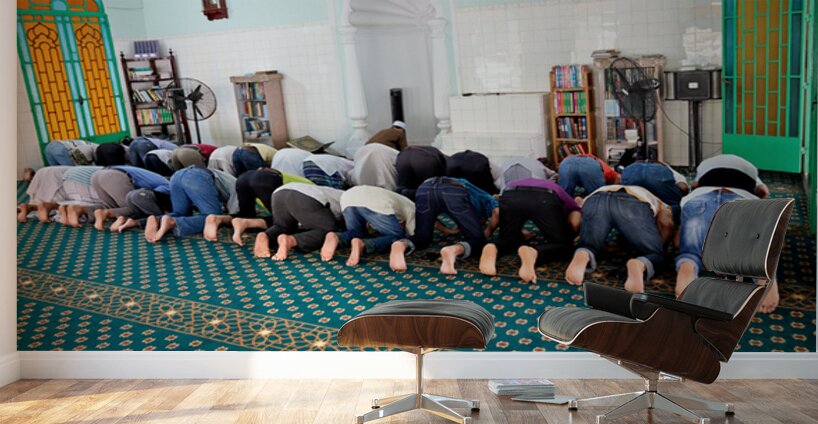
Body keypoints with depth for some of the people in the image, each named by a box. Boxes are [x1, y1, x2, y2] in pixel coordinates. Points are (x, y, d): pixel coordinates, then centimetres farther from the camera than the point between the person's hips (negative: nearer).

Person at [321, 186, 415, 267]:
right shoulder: (411, 207, 28)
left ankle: (336, 237, -8)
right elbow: (412, 235, 15)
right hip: (375, 202, -6)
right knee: (397, 238, 10)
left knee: (356, 233, 27)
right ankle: (362, 244, -18)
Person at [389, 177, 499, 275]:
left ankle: (400, 245, -12)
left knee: (422, 237, 21)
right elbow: (497, 211, 11)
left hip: (424, 189, 5)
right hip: (454, 192, -4)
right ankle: (453, 250, -23)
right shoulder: (485, 198, 34)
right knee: (477, 240, 10)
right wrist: (488, 232, 27)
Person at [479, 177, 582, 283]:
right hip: (545, 199, -3)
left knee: (509, 239, 27)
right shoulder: (568, 201, 36)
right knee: (562, 244, 16)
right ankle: (534, 253, -17)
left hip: (510, 197, 3)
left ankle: (493, 249, -9)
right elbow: (575, 222, 14)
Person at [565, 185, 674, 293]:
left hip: (595, 200, 3)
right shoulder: (661, 206, 36)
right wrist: (658, 243, 28)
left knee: (588, 248, 18)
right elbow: (666, 223, 14)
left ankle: (583, 256, -18)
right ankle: (639, 265, -23)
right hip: (633, 204, -2)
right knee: (655, 255, 12)